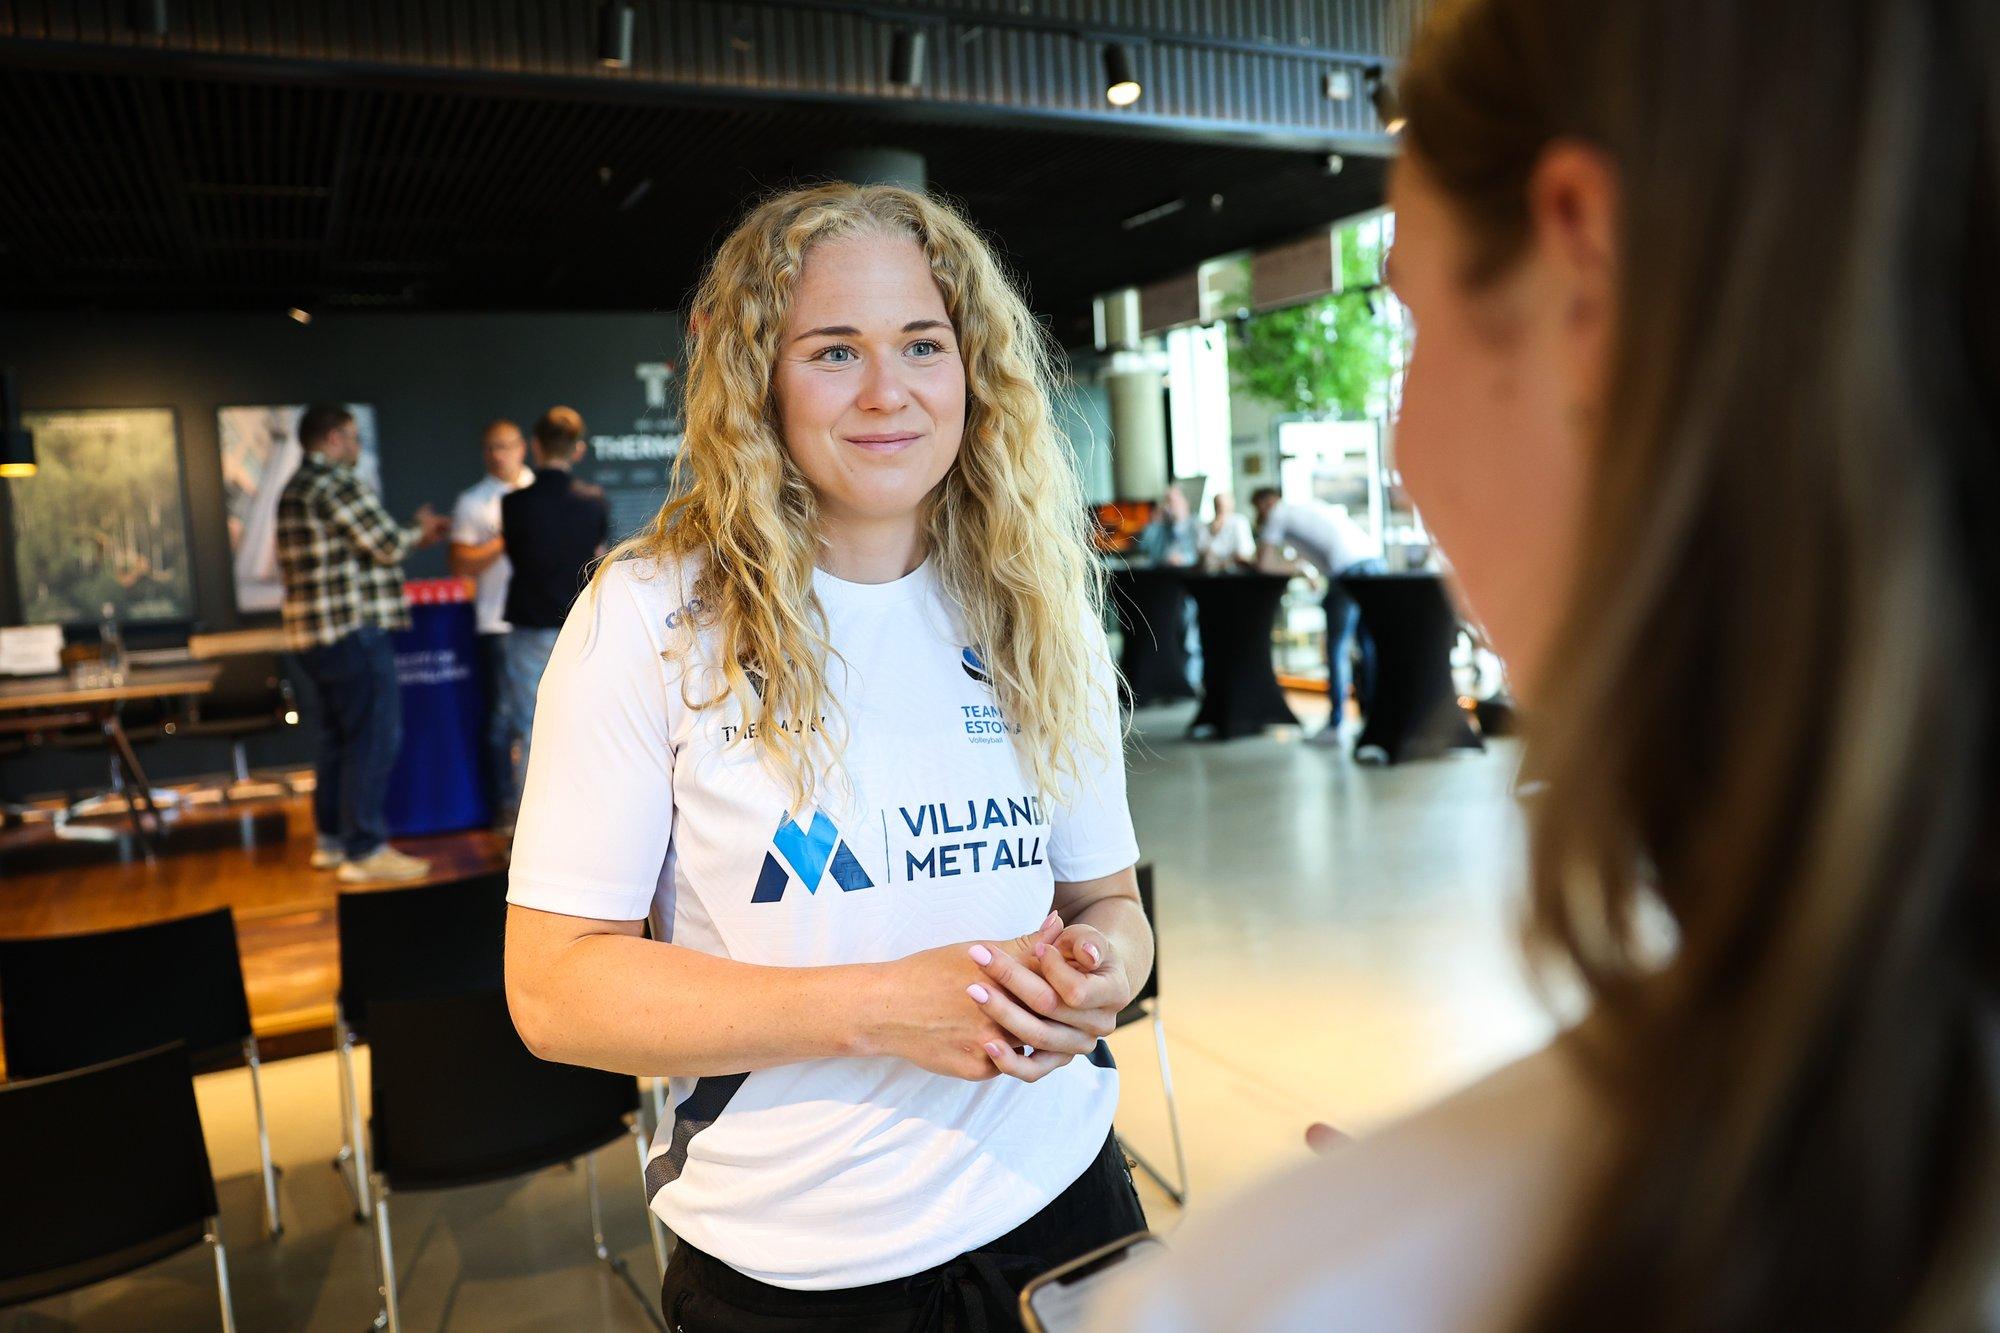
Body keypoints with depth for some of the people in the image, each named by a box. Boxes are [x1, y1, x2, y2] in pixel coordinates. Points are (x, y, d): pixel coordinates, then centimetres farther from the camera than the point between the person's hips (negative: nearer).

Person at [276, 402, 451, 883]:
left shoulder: (293, 491, 18)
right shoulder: (338, 484, -13)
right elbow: (387, 545, -14)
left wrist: (415, 535, 20)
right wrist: (419, 532, 5)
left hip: (315, 635, 10)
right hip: (354, 630, -10)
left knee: (337, 735, 18)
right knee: (374, 738, -6)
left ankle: (331, 840, 25)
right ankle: (365, 851, -5)